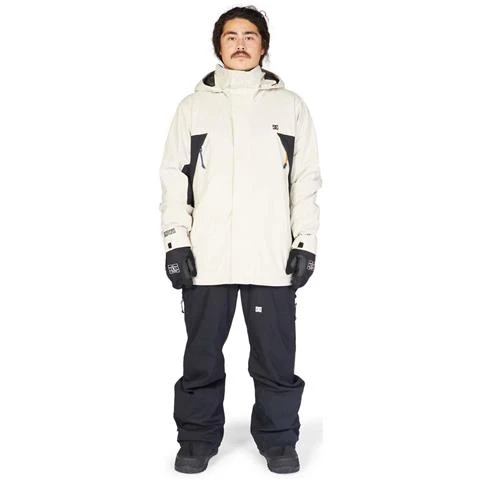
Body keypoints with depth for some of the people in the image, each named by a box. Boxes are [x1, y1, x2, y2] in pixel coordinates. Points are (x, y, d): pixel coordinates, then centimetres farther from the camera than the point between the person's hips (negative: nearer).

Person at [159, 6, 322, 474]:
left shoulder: (290, 105, 11)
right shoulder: (193, 105, 11)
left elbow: (306, 179, 8)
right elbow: (174, 175, 7)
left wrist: (306, 242, 0)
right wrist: (176, 241, -2)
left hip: (273, 256, 0)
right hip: (207, 255, 1)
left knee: (276, 356, 4)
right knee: (202, 355, 7)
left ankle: (278, 439, 20)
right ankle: (198, 439, 22)